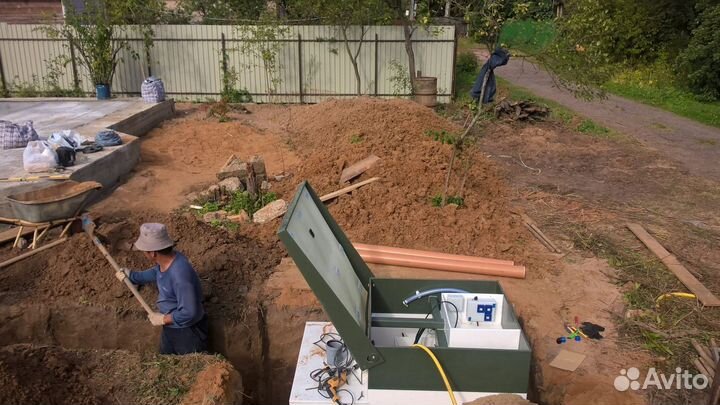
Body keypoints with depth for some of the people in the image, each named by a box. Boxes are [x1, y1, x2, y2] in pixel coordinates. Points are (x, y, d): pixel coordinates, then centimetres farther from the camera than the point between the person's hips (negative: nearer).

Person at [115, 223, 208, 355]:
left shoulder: (180, 274, -37)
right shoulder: (165, 261, -9)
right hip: (169, 328, 9)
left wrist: (163, 319, -22)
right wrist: (130, 275, 15)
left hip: (188, 331, -9)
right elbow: (155, 273, 19)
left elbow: (188, 313, -35)